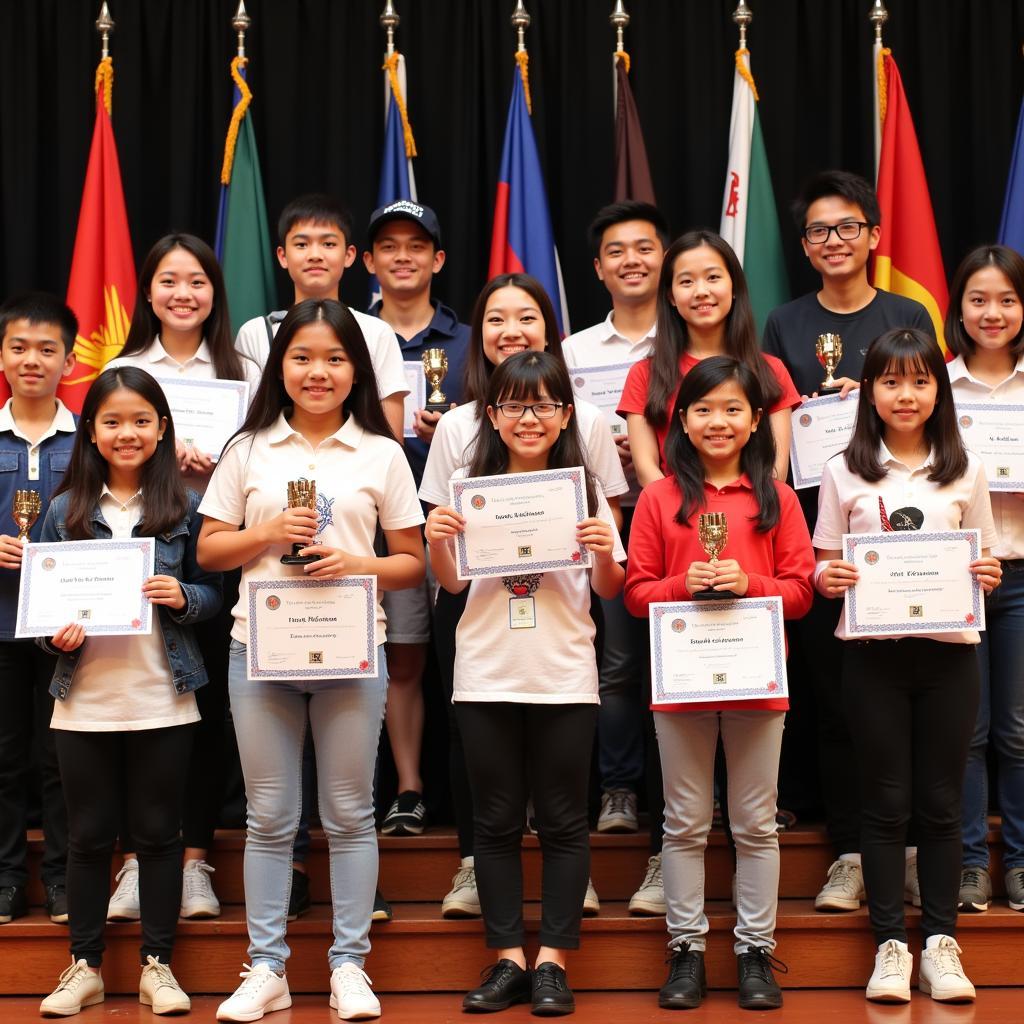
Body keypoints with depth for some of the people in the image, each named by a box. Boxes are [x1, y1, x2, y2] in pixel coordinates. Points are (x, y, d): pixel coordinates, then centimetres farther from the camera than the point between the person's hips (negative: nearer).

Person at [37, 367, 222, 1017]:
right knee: (90, 834, 10)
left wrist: (183, 596, -17)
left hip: (162, 700, -1)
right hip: (85, 701, 1)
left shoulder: (185, 507, 1)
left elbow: (212, 592, 3)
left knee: (159, 831, 8)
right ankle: (85, 966, 21)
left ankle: (158, 964, 19)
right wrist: (57, 633, -11)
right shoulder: (66, 511, 4)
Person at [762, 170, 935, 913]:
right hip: (816, 526, 1)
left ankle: (913, 847, 10)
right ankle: (850, 855, 10)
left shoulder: (908, 318, 8)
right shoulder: (785, 325, 10)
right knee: (831, 692, 3)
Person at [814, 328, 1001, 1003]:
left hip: (948, 650, 1)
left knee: (941, 801, 7)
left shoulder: (964, 471, 7)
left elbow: (987, 561, 11)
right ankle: (891, 943, 13)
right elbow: (826, 564, 6)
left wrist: (987, 576, -11)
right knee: (886, 802, 5)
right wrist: (827, 578, -15)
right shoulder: (845, 472, 4)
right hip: (873, 652, -1)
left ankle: (941, 942, 16)